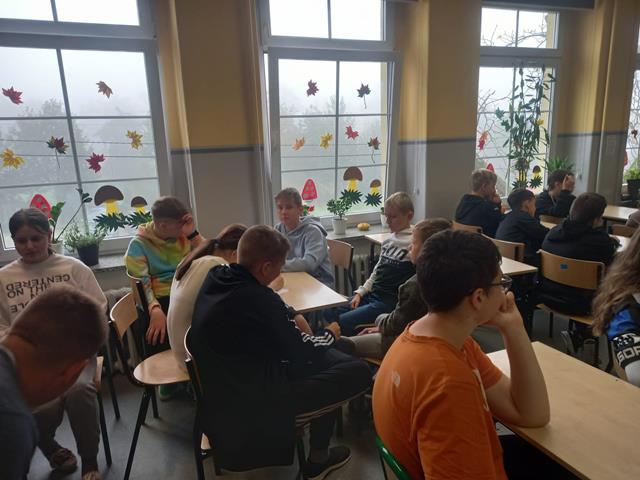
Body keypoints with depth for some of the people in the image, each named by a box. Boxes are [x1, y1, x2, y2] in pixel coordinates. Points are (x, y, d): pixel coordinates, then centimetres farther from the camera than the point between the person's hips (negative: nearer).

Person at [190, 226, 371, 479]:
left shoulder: (216, 277, -5)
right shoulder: (257, 299, -29)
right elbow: (303, 351, -14)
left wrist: (291, 317, 7)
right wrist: (329, 335, 5)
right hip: (251, 399, -9)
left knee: (329, 357, 19)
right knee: (358, 371, -5)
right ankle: (318, 459, 15)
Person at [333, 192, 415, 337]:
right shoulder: (388, 240, 13)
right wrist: (360, 292, 11)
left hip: (391, 301, -8)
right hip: (372, 294, 8)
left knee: (342, 322, -17)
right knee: (330, 313, 3)